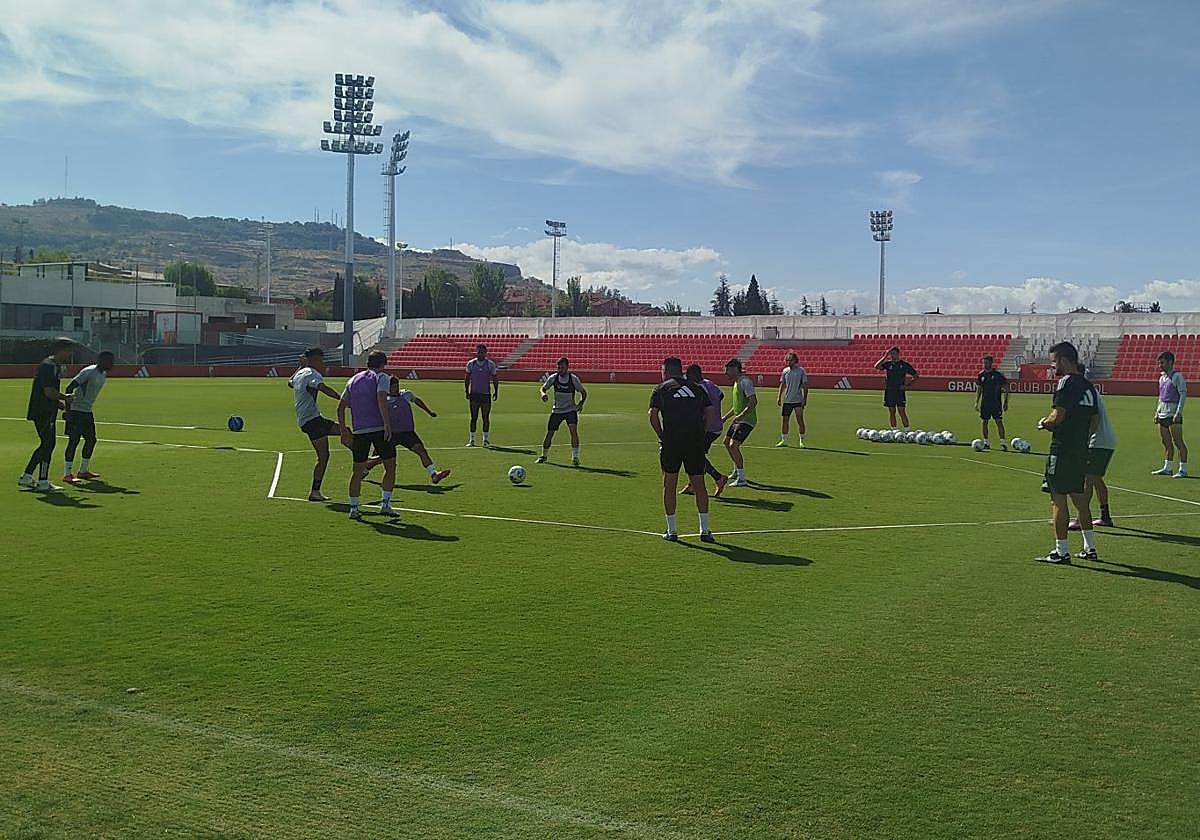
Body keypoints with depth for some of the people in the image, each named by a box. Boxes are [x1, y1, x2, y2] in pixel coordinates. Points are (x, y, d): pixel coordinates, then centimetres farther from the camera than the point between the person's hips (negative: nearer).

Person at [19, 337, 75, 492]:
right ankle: (43, 483, 2)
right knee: (47, 445, -5)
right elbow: (49, 392, -25)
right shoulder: (48, 366, -17)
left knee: (46, 445, 15)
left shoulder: (56, 366, 16)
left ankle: (26, 477, 23)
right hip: (43, 413, -10)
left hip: (48, 413, 10)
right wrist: (66, 398, -10)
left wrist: (62, 404, 13)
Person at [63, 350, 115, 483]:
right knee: (74, 440, -8)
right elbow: (70, 387, -21)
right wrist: (68, 409, -23)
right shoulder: (89, 372, -18)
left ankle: (83, 471, 23)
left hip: (88, 412, 9)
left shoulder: (103, 375, 10)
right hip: (76, 411, -9)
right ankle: (67, 474, -5)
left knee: (91, 440, 11)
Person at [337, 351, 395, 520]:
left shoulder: (353, 380, 19)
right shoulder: (381, 377, 3)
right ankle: (386, 504, 0)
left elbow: (341, 407, 17)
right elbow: (381, 399, -15)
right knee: (390, 466, 5)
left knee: (358, 470, 11)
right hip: (379, 428, -5)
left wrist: (344, 429, 23)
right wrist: (387, 424, -19)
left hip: (359, 430, 5)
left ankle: (353, 508, 10)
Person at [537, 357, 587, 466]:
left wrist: (581, 403, -12)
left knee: (573, 429, -23)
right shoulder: (553, 378, -8)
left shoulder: (573, 379, -13)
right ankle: (544, 455, 26)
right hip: (556, 410, 2)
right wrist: (544, 394, -15)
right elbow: (543, 388, 6)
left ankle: (575, 458, -17)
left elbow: (583, 392, 0)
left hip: (571, 410, -2)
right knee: (549, 433, 3)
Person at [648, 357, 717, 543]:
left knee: (669, 485, 9)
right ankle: (704, 530, 8)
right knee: (699, 484, 10)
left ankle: (671, 530, 10)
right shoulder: (697, 389, 16)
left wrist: (661, 436, 4)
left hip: (671, 441, -2)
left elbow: (653, 414, -4)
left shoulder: (661, 389, 8)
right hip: (696, 440, 2)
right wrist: (701, 434, 8)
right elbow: (710, 412, 5)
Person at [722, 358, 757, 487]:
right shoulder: (736, 382, 16)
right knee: (727, 442, 19)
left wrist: (741, 415, -34)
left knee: (733, 445, -17)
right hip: (738, 419, 11)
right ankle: (737, 471, 35)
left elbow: (753, 401, -26)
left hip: (747, 420, -11)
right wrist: (725, 417, 25)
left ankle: (742, 479, -12)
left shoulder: (745, 382, -16)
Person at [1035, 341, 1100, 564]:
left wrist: (1044, 423, -2)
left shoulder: (1066, 382, -13)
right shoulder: (1089, 386, 14)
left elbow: (1057, 417, -21)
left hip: (1062, 451, -9)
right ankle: (1090, 547, 22)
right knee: (1079, 497, 17)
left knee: (1058, 499, -4)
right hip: (1081, 450, 9)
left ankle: (1061, 551, -1)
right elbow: (1095, 420, 18)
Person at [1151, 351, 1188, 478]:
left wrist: (1178, 413, -18)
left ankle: (1183, 469, -4)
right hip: (1162, 414, 8)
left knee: (1178, 442, -7)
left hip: (1173, 414, -8)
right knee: (1166, 442, 11)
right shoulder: (1162, 377, 17)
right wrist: (1157, 412, 17)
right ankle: (1167, 468, 16)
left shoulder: (1177, 376, -7)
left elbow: (1183, 394, -12)